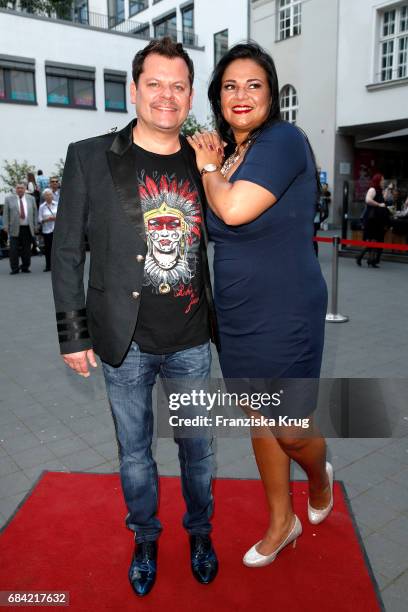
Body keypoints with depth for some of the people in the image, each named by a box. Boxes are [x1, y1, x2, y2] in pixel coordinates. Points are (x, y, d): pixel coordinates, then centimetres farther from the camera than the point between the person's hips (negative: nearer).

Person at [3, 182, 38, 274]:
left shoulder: (31, 198, 11)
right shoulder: (9, 198, 6)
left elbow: (35, 213, 12)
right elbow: (5, 213, 3)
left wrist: (35, 226, 7)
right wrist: (6, 226, -5)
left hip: (28, 228, 2)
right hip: (14, 228, -1)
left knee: (27, 249, 5)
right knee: (14, 249, -3)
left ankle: (25, 267, 15)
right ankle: (15, 268, 4)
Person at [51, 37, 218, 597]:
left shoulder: (202, 163, 2)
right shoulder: (89, 158, -5)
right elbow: (67, 252, -4)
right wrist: (73, 334, -4)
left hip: (191, 342, 2)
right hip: (126, 344, -1)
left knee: (197, 447, 17)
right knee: (134, 452, 16)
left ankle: (200, 532, 44)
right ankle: (145, 538, 42)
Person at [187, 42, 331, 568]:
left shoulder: (283, 139, -13)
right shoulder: (226, 156, 10)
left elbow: (233, 210, -23)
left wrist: (209, 169, -4)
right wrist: (212, 166, 5)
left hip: (285, 314, -7)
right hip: (237, 316, 7)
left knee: (292, 432, 3)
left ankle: (320, 477, 41)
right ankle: (281, 522, 36)